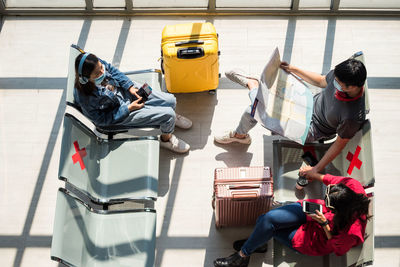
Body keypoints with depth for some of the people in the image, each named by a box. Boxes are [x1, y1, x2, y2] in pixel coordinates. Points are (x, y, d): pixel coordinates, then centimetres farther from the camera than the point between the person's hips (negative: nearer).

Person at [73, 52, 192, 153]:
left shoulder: (97, 64, -22)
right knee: (168, 114, -13)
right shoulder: (87, 99, -35)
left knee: (171, 100, 0)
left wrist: (130, 86, -9)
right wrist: (129, 108, -20)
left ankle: (171, 117, 38)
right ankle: (166, 138, 21)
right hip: (120, 113, -6)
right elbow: (102, 120, -21)